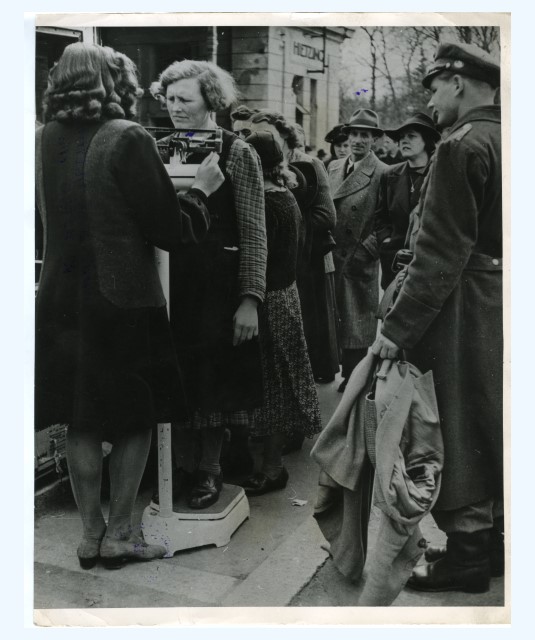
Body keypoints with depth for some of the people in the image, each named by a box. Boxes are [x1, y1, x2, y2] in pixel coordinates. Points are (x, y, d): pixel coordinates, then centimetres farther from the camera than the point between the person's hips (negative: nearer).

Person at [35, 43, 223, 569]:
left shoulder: (44, 140, 4)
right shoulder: (128, 139, -14)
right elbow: (170, 230, -13)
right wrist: (201, 190, 4)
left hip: (62, 302, 6)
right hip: (123, 304, -5)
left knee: (81, 422, 14)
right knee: (135, 421, 10)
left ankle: (90, 534, 25)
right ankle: (118, 536, 17)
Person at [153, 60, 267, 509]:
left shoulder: (236, 152, -4)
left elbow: (254, 233, -7)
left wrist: (250, 299, -13)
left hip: (218, 281, -4)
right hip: (171, 280, 4)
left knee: (216, 379, 5)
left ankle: (210, 468, 21)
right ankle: (182, 465, 24)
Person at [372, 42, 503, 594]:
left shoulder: (462, 145, -15)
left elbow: (440, 252, -20)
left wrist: (397, 326, -17)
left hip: (468, 314, -9)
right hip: (503, 308, 9)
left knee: (462, 431, 1)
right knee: (497, 426, 17)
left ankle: (467, 552, 13)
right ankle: (496, 536, 30)